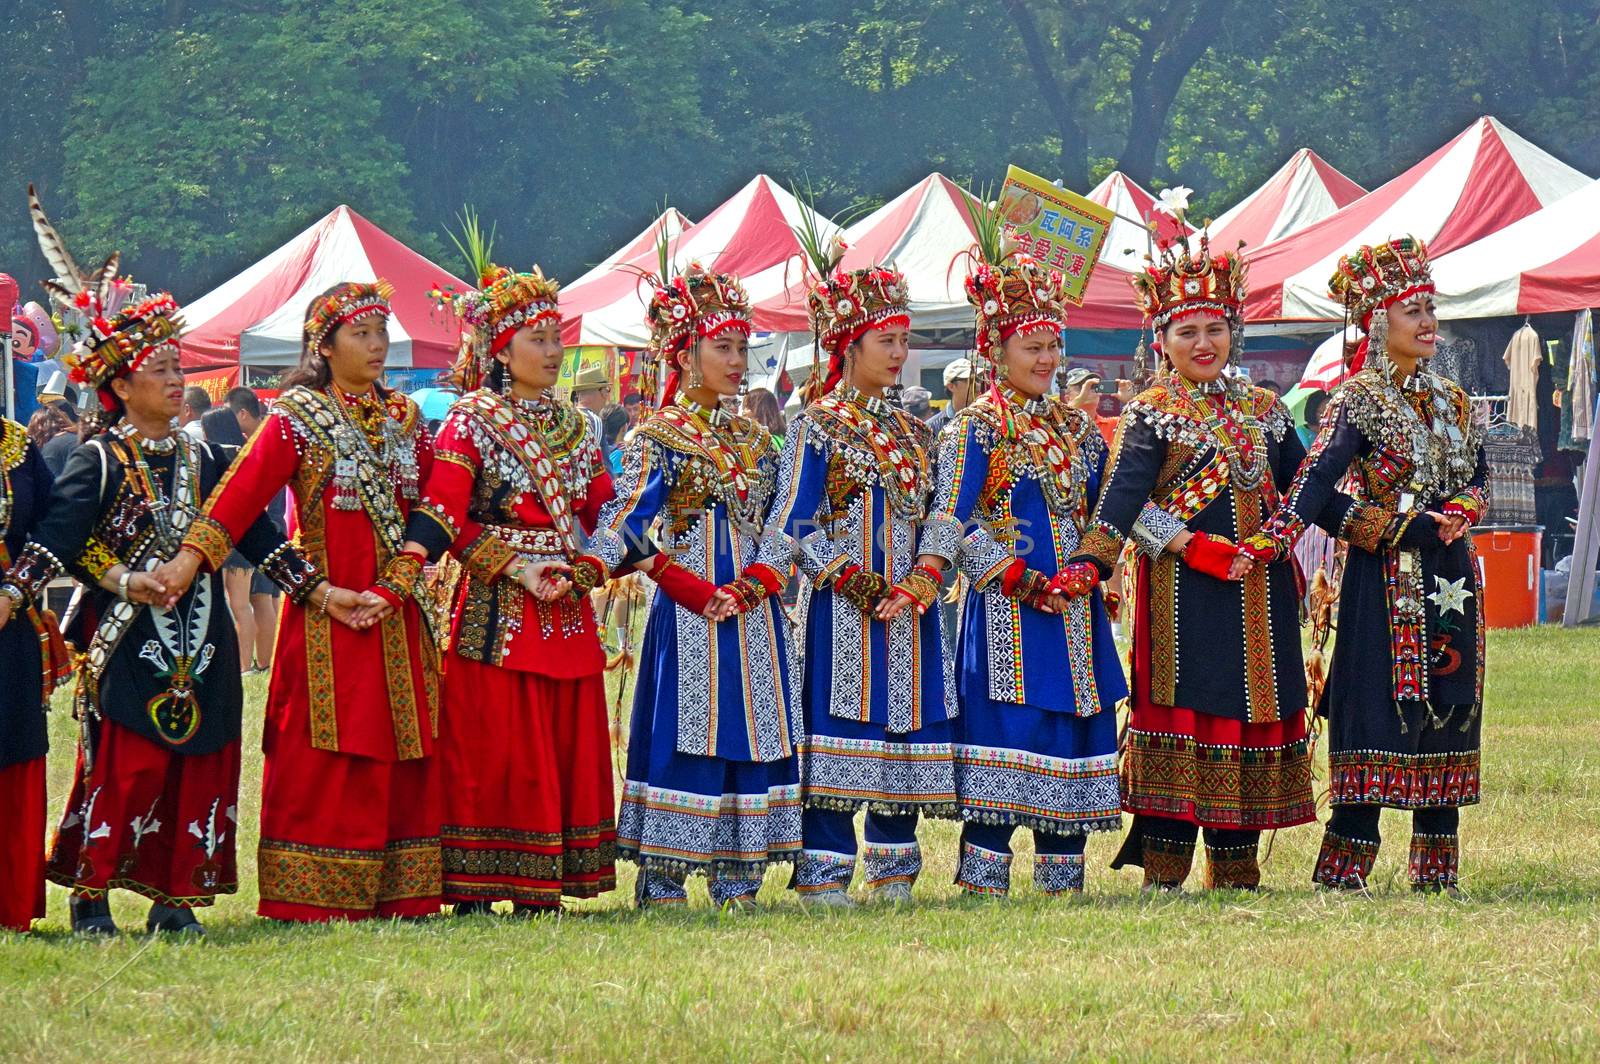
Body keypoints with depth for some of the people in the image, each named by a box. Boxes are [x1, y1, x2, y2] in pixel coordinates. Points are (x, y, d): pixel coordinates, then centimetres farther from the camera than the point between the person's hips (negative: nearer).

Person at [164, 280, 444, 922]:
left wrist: (389, 591, -10)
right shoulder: (296, 418, -3)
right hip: (323, 618, -5)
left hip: (396, 619, 5)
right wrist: (190, 561, -30)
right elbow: (240, 494, -16)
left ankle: (394, 893, 10)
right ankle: (317, 898, -2)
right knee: (321, 758, -5)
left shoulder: (403, 418, 11)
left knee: (401, 758, 5)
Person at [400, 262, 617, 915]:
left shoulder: (573, 427, 15)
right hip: (496, 610, -6)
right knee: (492, 748, -7)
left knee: (566, 745, 4)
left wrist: (583, 566, -5)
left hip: (567, 611, 6)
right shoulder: (470, 422, -3)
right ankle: (472, 888, -4)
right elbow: (443, 514, -15)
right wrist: (512, 566, -22)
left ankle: (541, 887, 9)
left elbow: (602, 513, 13)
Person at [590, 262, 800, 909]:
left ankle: (738, 878, 9)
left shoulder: (753, 440, 14)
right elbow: (627, 517, -12)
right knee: (683, 732, -8)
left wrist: (756, 585, -2)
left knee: (752, 731, 4)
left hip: (752, 611, 6)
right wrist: (587, 567, -29)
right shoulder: (659, 437, -2)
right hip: (686, 614, -6)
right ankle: (662, 879, -5)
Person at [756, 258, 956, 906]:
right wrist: (859, 584, -16)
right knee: (841, 723, -8)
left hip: (907, 607, 6)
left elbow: (936, 522, 15)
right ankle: (824, 875, -5)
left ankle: (894, 874, 12)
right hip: (841, 610, -6)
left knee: (907, 729, 5)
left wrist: (921, 582, -5)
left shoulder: (910, 431, 15)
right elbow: (794, 527, -8)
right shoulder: (818, 427, -3)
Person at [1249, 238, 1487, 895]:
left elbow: (1478, 482, 18)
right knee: (1376, 715, -10)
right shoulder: (1358, 402, -6)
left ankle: (1438, 876, 10)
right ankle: (1343, 872, -8)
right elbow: (1317, 481, -19)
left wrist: (1460, 514, -4)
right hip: (1387, 579, -7)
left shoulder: (1452, 403, 14)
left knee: (1449, 712, 6)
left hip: (1451, 578, 7)